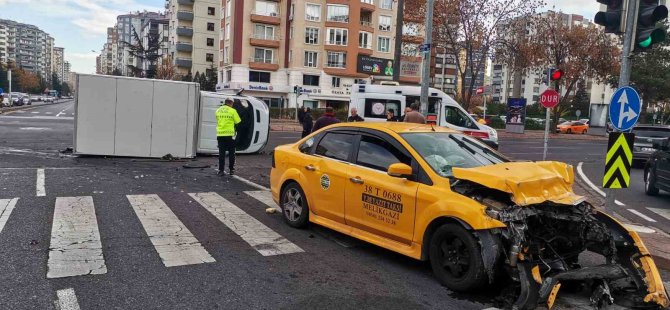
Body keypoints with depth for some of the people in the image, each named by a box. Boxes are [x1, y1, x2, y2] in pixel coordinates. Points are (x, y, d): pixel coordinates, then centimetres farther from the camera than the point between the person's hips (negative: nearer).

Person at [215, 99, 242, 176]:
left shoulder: (218, 110, 8)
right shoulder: (232, 111, -7)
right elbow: (238, 121, -2)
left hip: (220, 134, 4)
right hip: (229, 134, -4)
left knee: (221, 153, 6)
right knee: (231, 153, 7)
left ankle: (221, 170, 4)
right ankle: (232, 170, 11)